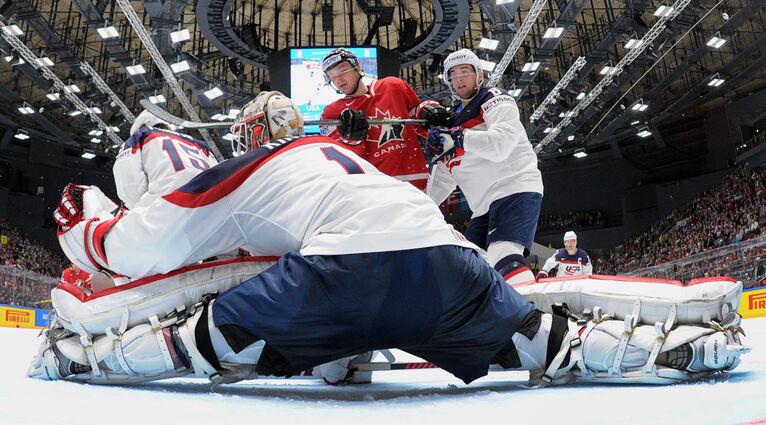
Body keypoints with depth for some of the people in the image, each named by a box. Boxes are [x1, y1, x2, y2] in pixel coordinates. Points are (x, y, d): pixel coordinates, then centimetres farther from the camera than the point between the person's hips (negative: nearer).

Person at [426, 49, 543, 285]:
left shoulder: (494, 99, 2)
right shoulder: (454, 120, 23)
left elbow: (501, 144, -19)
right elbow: (443, 178, 24)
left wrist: (456, 139, -26)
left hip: (515, 190, -9)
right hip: (484, 207, 9)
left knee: (503, 261, -30)